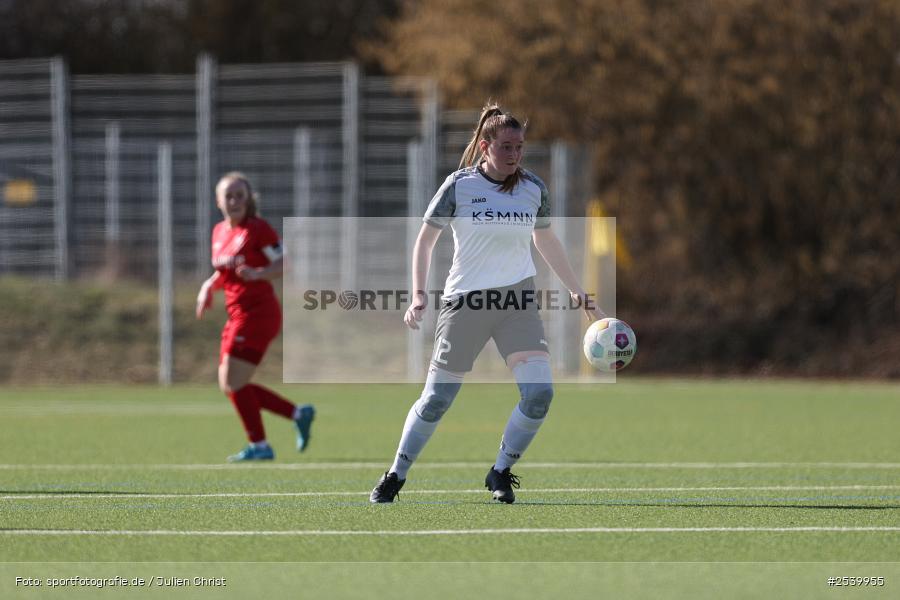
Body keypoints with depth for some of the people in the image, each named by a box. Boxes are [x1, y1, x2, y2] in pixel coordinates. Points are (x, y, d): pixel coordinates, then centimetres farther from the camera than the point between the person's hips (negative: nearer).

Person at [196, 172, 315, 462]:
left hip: (257, 313, -9)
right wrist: (209, 286, 6)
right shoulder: (219, 232, 13)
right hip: (238, 315, 9)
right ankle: (298, 414, 16)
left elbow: (285, 264, -13)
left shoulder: (257, 229, -10)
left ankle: (259, 446, 3)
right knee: (229, 386, 9)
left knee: (234, 382, -9)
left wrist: (257, 273, -29)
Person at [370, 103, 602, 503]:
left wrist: (576, 291, 22)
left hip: (518, 299, 3)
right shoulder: (459, 185, -6)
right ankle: (395, 476, 20)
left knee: (540, 392, -14)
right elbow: (425, 240, 1)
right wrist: (418, 295, -9)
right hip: (465, 301, -3)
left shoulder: (533, 189, 4)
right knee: (436, 399, 1)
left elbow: (546, 240, 21)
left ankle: (500, 472, 5)